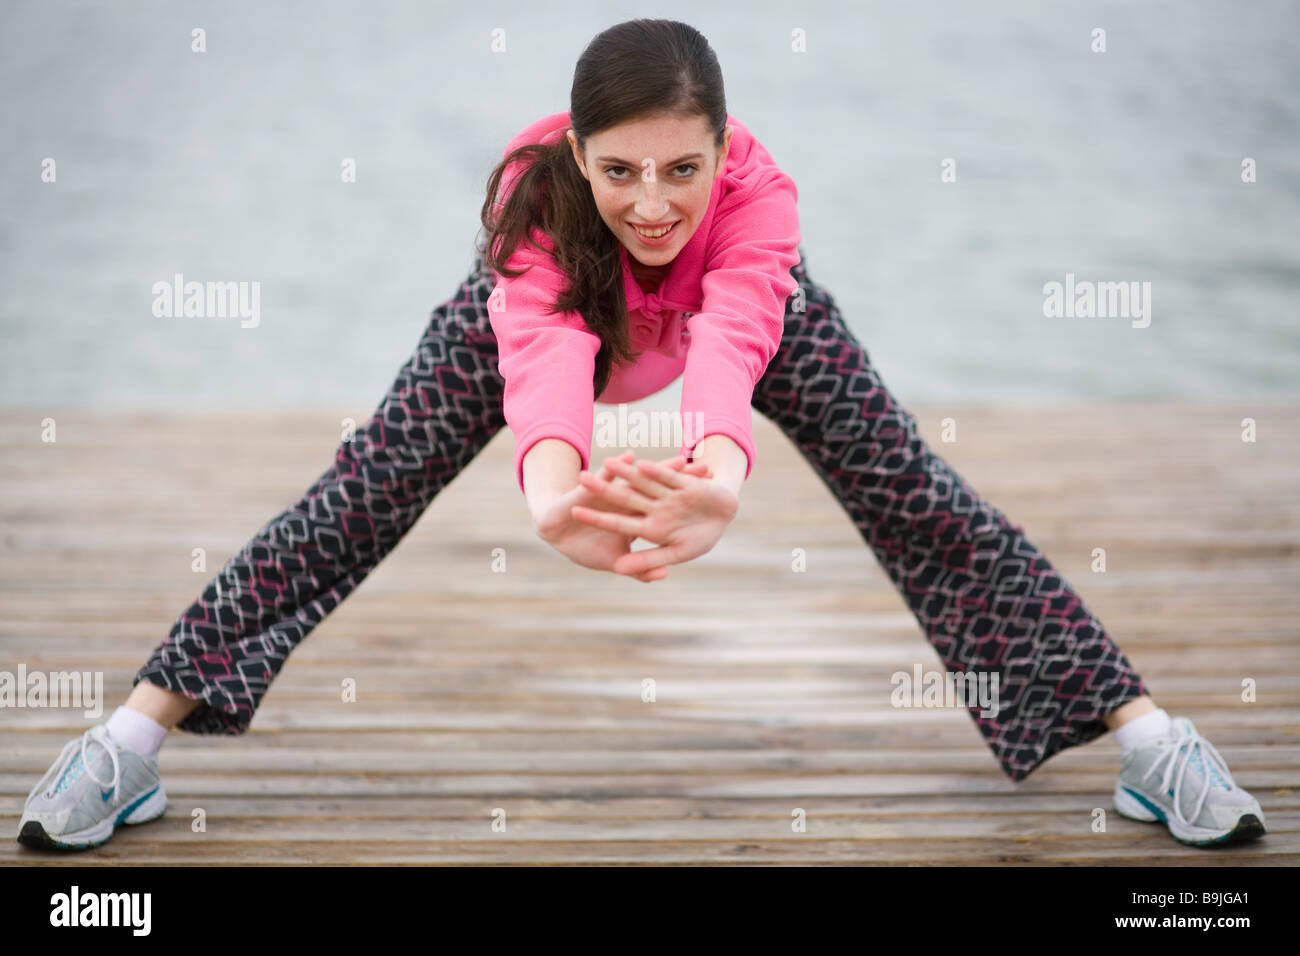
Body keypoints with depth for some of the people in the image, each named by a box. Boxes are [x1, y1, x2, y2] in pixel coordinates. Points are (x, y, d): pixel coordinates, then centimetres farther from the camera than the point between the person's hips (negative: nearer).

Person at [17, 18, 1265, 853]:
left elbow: (734, 337, -60)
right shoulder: (536, 195, -42)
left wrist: (716, 467, -82)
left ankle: (1140, 733, -8)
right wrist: (549, 478, -82)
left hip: (746, 297, 0)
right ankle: (138, 729, -8)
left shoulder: (760, 193, -42)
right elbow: (541, 343, -60)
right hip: (560, 297, 0)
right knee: (363, 492, -13)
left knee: (913, 493, -13)